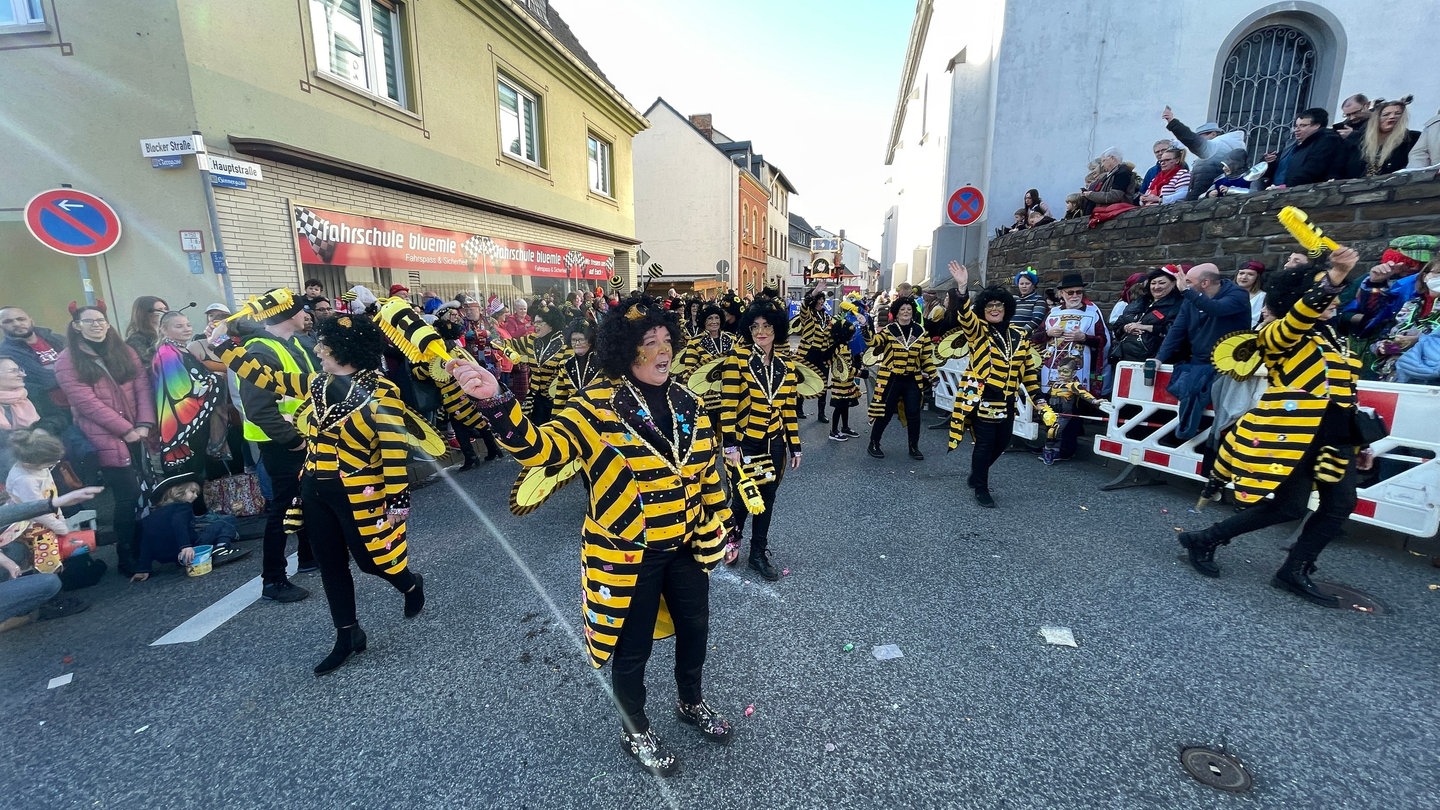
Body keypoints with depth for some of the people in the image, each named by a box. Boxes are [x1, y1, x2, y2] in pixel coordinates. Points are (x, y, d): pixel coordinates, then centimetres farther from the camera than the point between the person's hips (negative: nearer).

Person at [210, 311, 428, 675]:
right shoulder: (317, 383, 4)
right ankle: (347, 635, 29)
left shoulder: (381, 391, -17)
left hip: (359, 495, -7)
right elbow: (268, 377, 15)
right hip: (315, 492, 7)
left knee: (372, 560, 4)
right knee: (330, 565, 14)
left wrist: (398, 502, -19)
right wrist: (223, 342, 11)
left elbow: (395, 451, -19)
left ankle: (411, 585, 37)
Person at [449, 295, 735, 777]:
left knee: (694, 628, 24)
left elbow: (707, 471, 6)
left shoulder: (686, 403, -2)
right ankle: (635, 731, 44)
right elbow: (540, 447, -29)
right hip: (627, 554, -5)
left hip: (685, 546, 6)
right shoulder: (597, 406, -17)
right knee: (633, 648, 14)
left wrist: (721, 527, 10)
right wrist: (497, 403, -46)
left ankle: (691, 703, 54)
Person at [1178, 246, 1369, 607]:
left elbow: (1344, 394, 19)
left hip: (1333, 436, 8)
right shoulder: (1280, 334, -5)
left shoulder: (1337, 340, 18)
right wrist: (1335, 277, -44)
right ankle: (1204, 540, 7)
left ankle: (1294, 572, 14)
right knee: (1288, 507, -8)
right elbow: (1303, 313, -30)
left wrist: (1358, 443, 18)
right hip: (1292, 433, -8)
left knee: (1340, 505, 3)